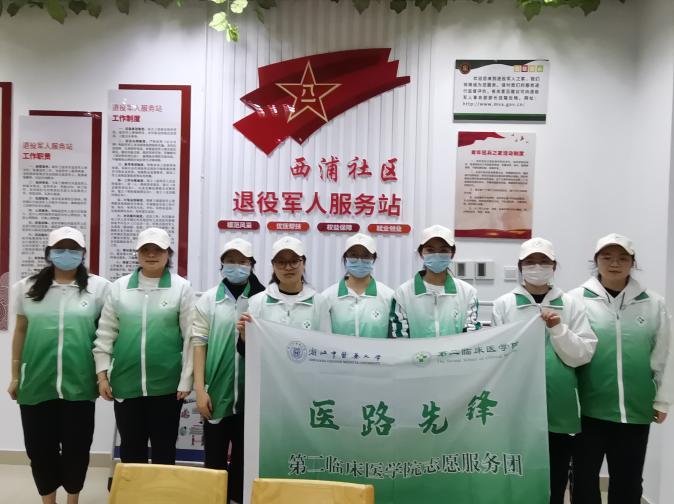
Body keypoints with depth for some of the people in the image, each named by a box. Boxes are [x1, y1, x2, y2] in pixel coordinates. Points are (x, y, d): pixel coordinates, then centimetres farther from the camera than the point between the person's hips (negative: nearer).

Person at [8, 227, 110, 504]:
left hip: (79, 384, -1)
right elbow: (20, 332, 12)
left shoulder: (99, 287, 0)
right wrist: (15, 376, 12)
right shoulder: (28, 287, 6)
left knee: (76, 446, 7)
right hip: (36, 383, 2)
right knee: (40, 447, 9)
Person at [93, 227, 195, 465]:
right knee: (131, 447, 13)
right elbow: (105, 333, 7)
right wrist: (102, 374, 3)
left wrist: (186, 380, -6)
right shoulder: (119, 287, 5)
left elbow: (191, 337, -4)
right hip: (126, 383, 2)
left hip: (166, 384, -2)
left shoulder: (181, 288, -3)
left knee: (163, 448, 10)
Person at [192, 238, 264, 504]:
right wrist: (200, 389, -6)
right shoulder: (208, 299, 1)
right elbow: (199, 343, -2)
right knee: (214, 457, 8)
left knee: (244, 456, 12)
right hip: (217, 391, 0)